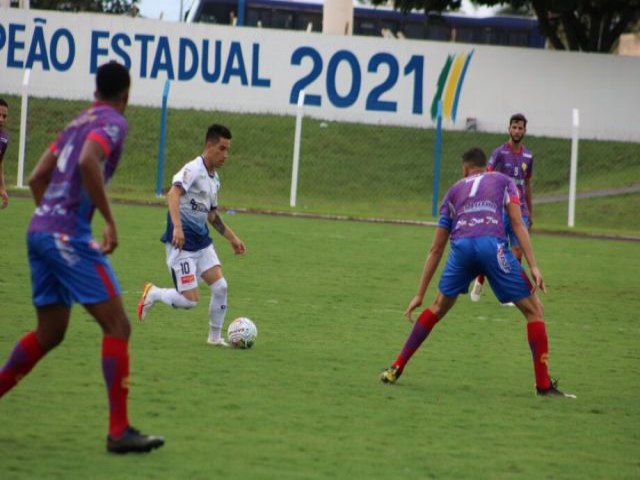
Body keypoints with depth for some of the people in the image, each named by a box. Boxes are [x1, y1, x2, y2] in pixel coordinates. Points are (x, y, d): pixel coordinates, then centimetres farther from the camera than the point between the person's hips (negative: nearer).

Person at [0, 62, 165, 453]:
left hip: (40, 230, 9)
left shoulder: (78, 123, 21)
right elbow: (88, 162, -24)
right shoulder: (113, 122, -4)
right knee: (117, 326, -7)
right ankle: (120, 431, -11)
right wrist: (110, 220, -19)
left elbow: (37, 178, 22)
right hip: (69, 234, -9)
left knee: (50, 333, 19)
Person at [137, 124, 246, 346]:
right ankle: (153, 294, 16)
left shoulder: (214, 178, 14)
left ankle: (215, 337, 10)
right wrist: (177, 227, -42)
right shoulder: (193, 169, -13)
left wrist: (232, 238, 27)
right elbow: (173, 194, -30)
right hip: (182, 244, -8)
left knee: (220, 286, -5)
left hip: (202, 242, 8)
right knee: (190, 300, -11)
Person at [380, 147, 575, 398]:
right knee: (533, 310, 9)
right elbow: (517, 224, 8)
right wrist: (533, 266, 2)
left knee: (437, 309, 25)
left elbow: (436, 249, 31)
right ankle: (544, 385, 2)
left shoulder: (455, 190, 32)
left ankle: (395, 369, 24)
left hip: (461, 247, 3)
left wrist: (420, 294, 34)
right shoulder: (503, 181, 26)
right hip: (492, 245, -3)